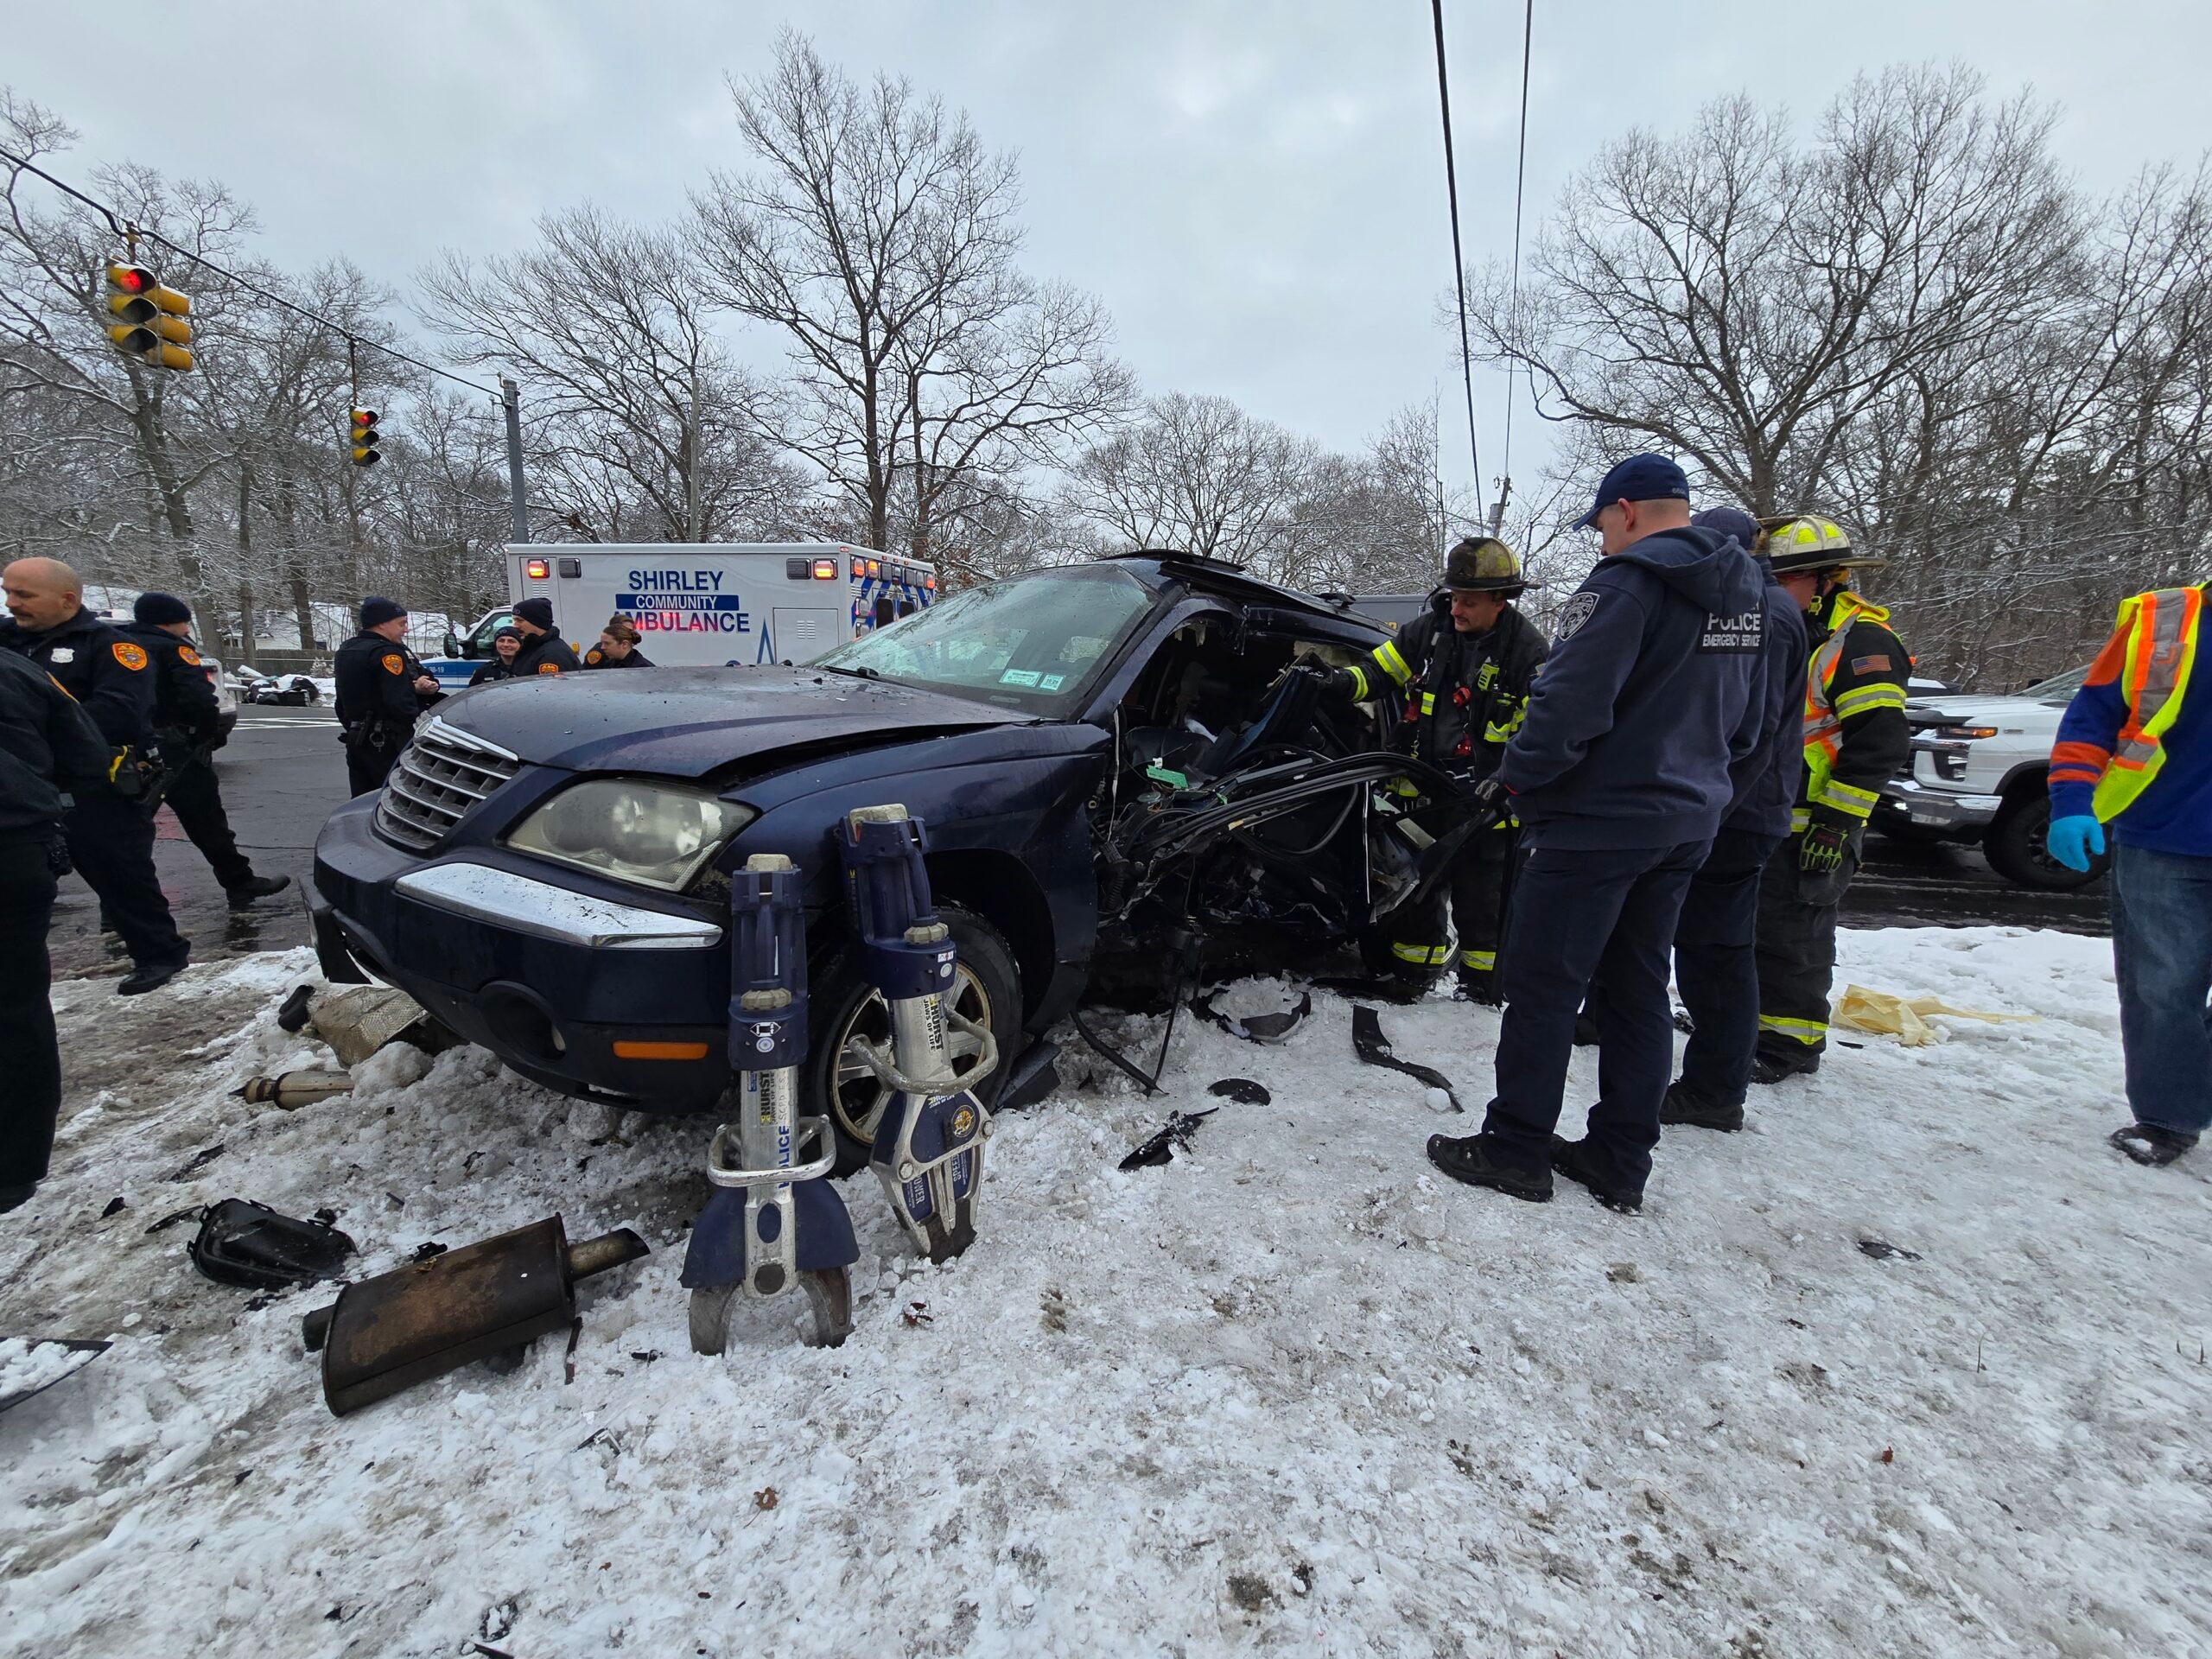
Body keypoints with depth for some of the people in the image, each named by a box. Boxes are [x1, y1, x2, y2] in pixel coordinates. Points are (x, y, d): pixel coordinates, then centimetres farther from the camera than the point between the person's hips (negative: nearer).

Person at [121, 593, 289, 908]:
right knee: (207, 824, 2)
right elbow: (199, 699, -21)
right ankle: (240, 884, 10)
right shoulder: (173, 649, -8)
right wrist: (213, 733, -7)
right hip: (175, 752, -7)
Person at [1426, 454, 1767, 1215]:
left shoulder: (1628, 582, -14)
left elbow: (1572, 701, -22)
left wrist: (1518, 775, -9)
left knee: (1543, 983, 0)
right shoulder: (1741, 598, 15)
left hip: (1600, 818, -9)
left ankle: (1516, 1149, 9)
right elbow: (1745, 726, 21)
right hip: (1688, 821, 9)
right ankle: (1622, 1160, 21)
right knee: (1638, 987, 13)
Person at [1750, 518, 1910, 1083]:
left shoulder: (1860, 641, -13)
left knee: (1791, 936, -2)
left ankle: (1791, 1042, 10)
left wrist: (1836, 821, -22)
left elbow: (1880, 741, -19)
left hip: (1811, 827, -9)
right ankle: (1745, 1019, 29)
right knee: (1752, 926, 16)